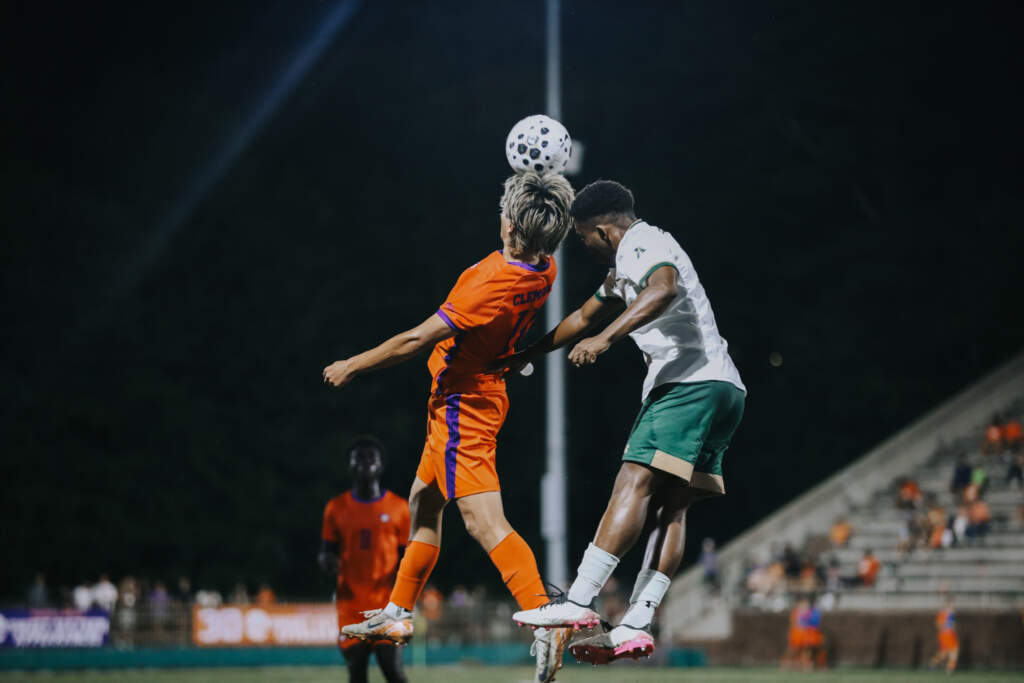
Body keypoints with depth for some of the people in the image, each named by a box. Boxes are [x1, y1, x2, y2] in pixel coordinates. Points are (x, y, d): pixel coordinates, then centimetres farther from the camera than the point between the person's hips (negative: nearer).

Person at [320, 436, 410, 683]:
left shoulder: (399, 507, 4)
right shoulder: (336, 507, 8)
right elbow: (326, 551, 12)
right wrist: (326, 561, -11)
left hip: (387, 601, -1)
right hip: (350, 604, 2)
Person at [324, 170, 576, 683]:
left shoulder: (493, 285, -28)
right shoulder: (544, 270, -5)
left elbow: (416, 339, -20)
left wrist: (351, 367, -8)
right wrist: (546, 190, 19)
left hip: (462, 405, -10)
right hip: (479, 395, 10)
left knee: (483, 520, -18)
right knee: (424, 503, 21)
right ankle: (397, 615, 31)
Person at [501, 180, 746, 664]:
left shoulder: (643, 246, -6)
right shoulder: (626, 265, 28)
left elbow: (664, 289, -29)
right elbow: (584, 317, 42)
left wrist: (604, 338, -35)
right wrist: (527, 355, 49)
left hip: (691, 383, -10)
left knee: (635, 483, -17)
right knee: (669, 507, 1)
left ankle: (577, 601, -24)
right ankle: (636, 625, -6)